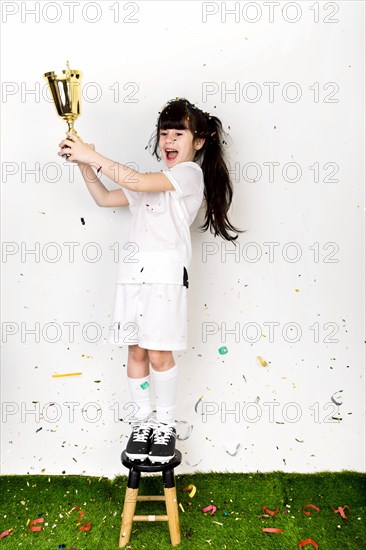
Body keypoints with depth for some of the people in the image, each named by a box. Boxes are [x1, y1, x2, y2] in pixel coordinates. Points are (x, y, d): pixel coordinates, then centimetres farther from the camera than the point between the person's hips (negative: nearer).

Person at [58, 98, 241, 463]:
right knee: (136, 350, 8)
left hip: (164, 271, -7)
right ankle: (142, 420, 23)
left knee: (159, 352, -3)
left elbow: (138, 182, -15)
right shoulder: (152, 181, 25)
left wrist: (93, 156, -11)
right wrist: (84, 164, 13)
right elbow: (104, 198, 26)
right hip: (132, 270, 7)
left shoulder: (190, 173, 0)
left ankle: (165, 423, 17)